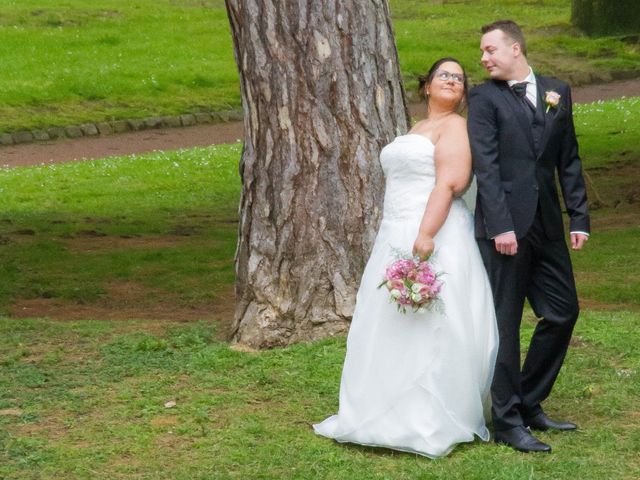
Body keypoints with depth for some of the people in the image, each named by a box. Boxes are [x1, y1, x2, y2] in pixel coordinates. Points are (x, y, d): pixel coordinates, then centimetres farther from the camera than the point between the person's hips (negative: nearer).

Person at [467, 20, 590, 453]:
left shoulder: (557, 92, 11)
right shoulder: (484, 98, -3)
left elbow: (568, 160, 11)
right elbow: (485, 166, -10)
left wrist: (580, 218, 6)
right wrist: (500, 226, -18)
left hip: (546, 224, 5)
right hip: (504, 225, -5)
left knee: (563, 312, 8)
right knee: (505, 323, 0)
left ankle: (529, 404, 22)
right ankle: (508, 422, 6)